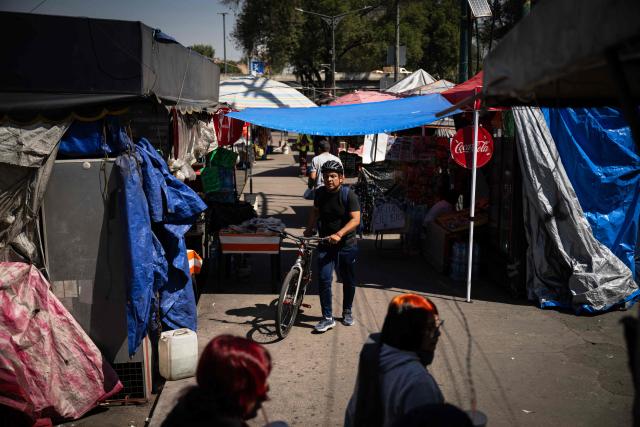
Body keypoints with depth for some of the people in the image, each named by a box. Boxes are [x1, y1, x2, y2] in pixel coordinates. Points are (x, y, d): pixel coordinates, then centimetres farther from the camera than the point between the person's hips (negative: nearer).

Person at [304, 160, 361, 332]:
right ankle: (327, 318, -1)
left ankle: (347, 312, 35)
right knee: (324, 279, -9)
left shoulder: (349, 195, -14)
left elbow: (355, 219, -21)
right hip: (325, 243, 2)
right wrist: (310, 229, 10)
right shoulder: (320, 193, -1)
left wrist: (339, 234, -32)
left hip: (346, 245, -2)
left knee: (348, 281, 13)